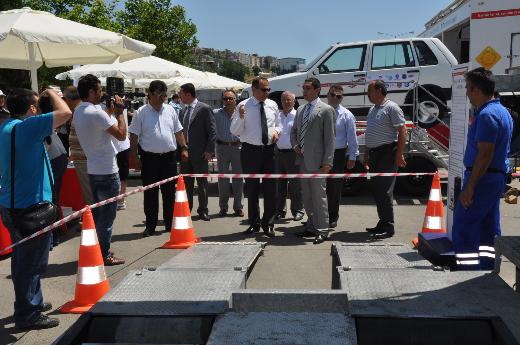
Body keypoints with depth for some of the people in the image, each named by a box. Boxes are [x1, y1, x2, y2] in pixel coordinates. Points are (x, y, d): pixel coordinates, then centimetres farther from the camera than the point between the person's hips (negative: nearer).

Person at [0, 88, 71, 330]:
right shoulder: (26, 127, -19)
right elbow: (65, 113, -22)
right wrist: (51, 93, -3)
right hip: (30, 207, -10)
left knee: (24, 258, 21)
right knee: (33, 262, 1)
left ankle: (32, 302, 36)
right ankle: (27, 315, 10)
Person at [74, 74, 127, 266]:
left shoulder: (78, 112, 8)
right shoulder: (96, 113, -19)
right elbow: (121, 135, -18)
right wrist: (119, 112, -8)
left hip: (93, 169, 9)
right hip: (107, 171, -9)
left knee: (98, 212, 18)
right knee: (107, 214, 0)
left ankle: (97, 250, 26)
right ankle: (104, 255, 6)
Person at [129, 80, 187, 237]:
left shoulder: (170, 110, 8)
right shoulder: (141, 112, -2)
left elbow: (178, 132, 16)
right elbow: (134, 136, -2)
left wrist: (184, 148, 12)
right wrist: (135, 157, -6)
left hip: (169, 157, 3)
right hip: (150, 158, -3)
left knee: (169, 192, 9)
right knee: (150, 193, 3)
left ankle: (170, 224, 21)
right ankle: (150, 226, 13)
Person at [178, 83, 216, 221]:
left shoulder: (204, 109, -6)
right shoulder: (183, 111, 14)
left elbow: (212, 131, -9)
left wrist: (209, 150, -14)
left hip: (199, 154, -6)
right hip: (184, 153, 6)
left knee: (202, 183, 4)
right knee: (186, 183, 9)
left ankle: (203, 210, 15)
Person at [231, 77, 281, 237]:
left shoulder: (272, 105, 6)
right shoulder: (243, 106, -5)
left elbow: (278, 125, 18)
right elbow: (234, 131, -6)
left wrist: (276, 131, -4)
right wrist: (240, 117, -24)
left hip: (269, 150, 3)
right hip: (250, 151, -2)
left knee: (270, 189, 5)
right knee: (252, 189, 9)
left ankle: (268, 224, 18)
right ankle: (254, 223, 24)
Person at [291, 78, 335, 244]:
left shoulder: (326, 110, -6)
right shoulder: (300, 110, 16)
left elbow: (329, 138, -9)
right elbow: (294, 131, 27)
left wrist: (327, 162, -14)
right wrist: (295, 145, 6)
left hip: (316, 161, -7)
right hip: (303, 160, 7)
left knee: (319, 195, -3)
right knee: (307, 196, 14)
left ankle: (322, 230, 5)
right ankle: (311, 226, 25)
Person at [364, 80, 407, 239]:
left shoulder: (391, 108, -9)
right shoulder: (372, 109, 18)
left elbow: (402, 131, -14)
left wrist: (399, 154, -19)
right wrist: (367, 154, 20)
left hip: (387, 154, -9)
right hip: (374, 154, 9)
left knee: (384, 191, -8)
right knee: (375, 189, 12)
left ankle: (388, 227, -1)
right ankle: (382, 223, 22)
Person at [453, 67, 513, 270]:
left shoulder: (487, 115, -17)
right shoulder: (502, 111, 16)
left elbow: (485, 154, -23)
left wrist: (469, 187, -23)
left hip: (482, 178, -10)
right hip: (498, 176, 10)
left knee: (463, 229, -6)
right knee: (489, 228, 14)